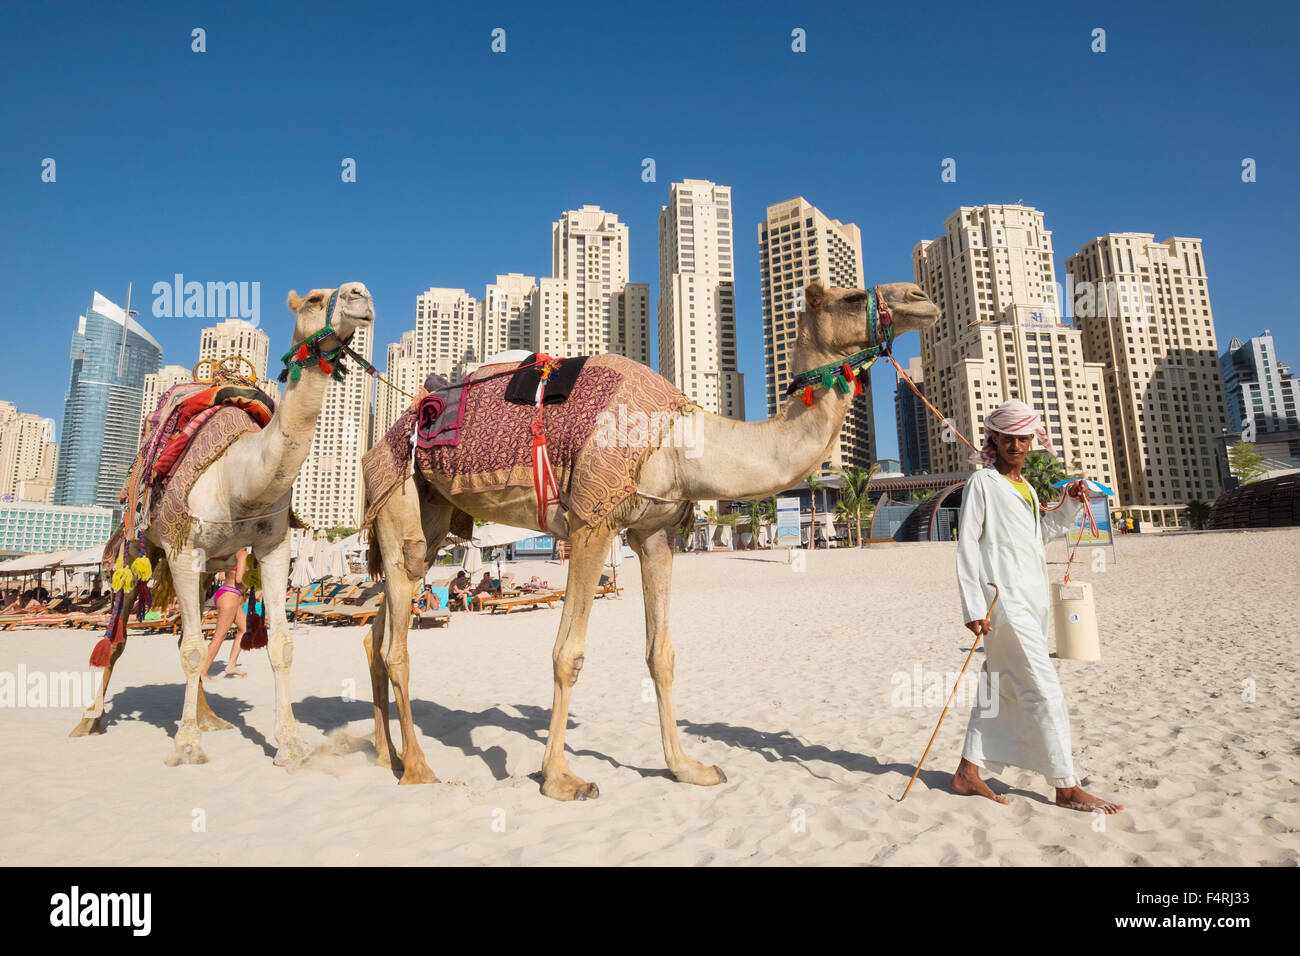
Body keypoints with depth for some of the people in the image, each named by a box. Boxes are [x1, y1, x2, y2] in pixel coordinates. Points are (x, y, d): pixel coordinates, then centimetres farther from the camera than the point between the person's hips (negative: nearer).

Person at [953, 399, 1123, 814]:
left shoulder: (1026, 486, 19)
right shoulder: (982, 482, -5)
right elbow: (967, 544, -10)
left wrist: (1069, 505, 13)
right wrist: (973, 605, -16)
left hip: (1031, 598, 8)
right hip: (1003, 596, -8)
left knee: (1001, 685, 9)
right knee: (1044, 689, -6)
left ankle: (968, 772, 17)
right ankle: (1066, 787, 6)